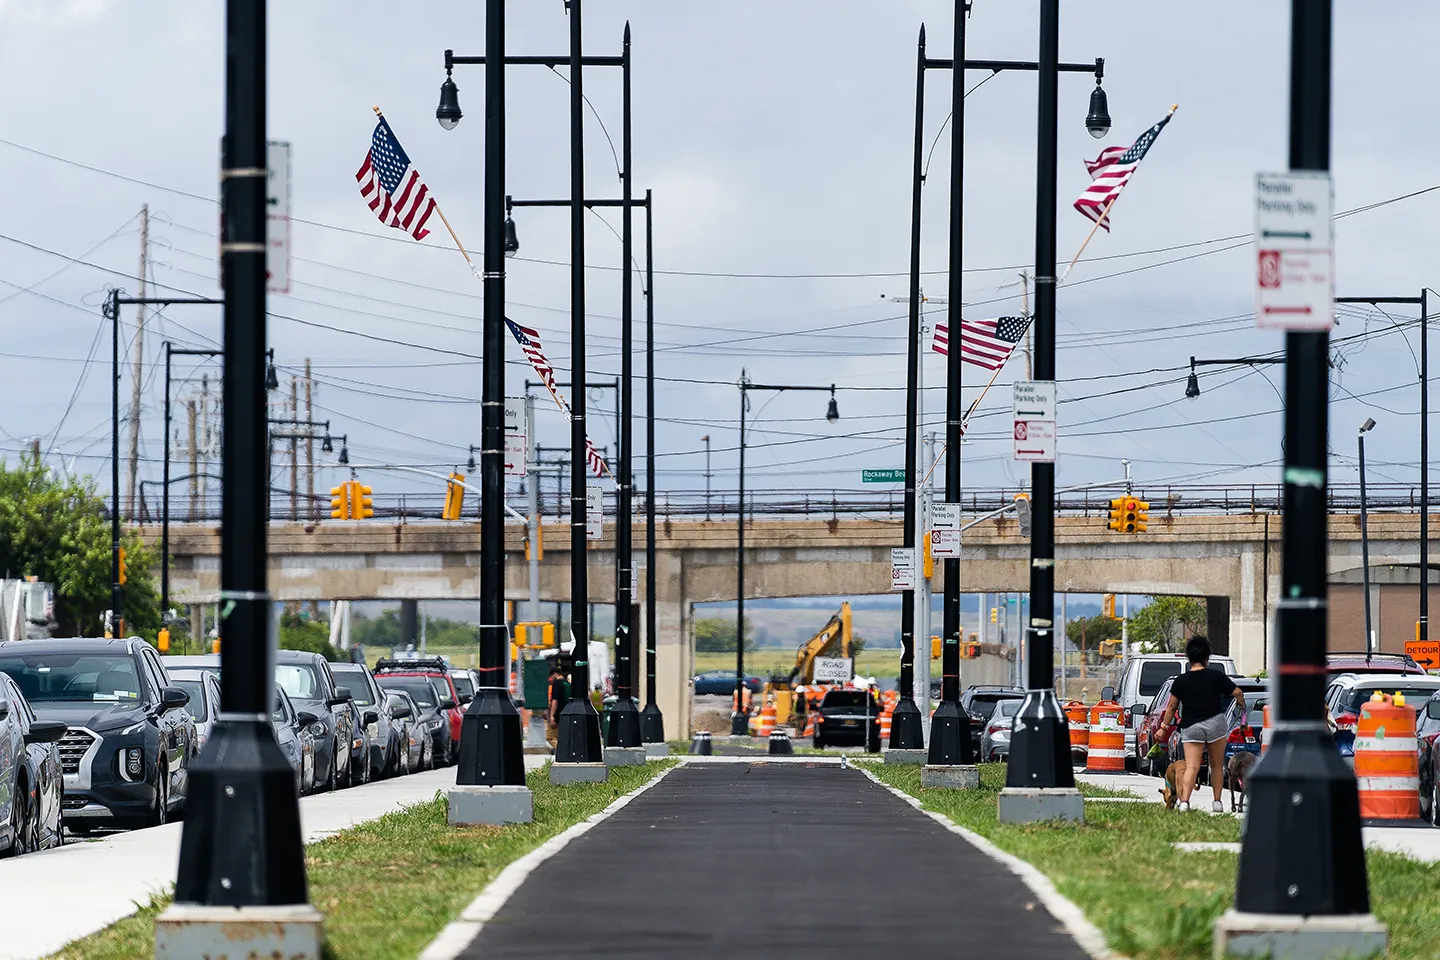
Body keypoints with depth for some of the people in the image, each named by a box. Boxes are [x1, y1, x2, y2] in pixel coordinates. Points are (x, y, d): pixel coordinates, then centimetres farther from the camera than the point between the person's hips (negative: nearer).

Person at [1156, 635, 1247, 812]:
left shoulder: (1180, 681, 0)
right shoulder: (1216, 676, -4)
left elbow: (1172, 706, 3)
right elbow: (1237, 693, 2)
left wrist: (1164, 727, 13)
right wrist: (1242, 705, 24)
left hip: (1190, 728, 0)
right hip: (1215, 723, 0)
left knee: (1191, 767, -6)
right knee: (1216, 765, 14)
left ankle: (1184, 800, -24)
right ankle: (1217, 802, 13)